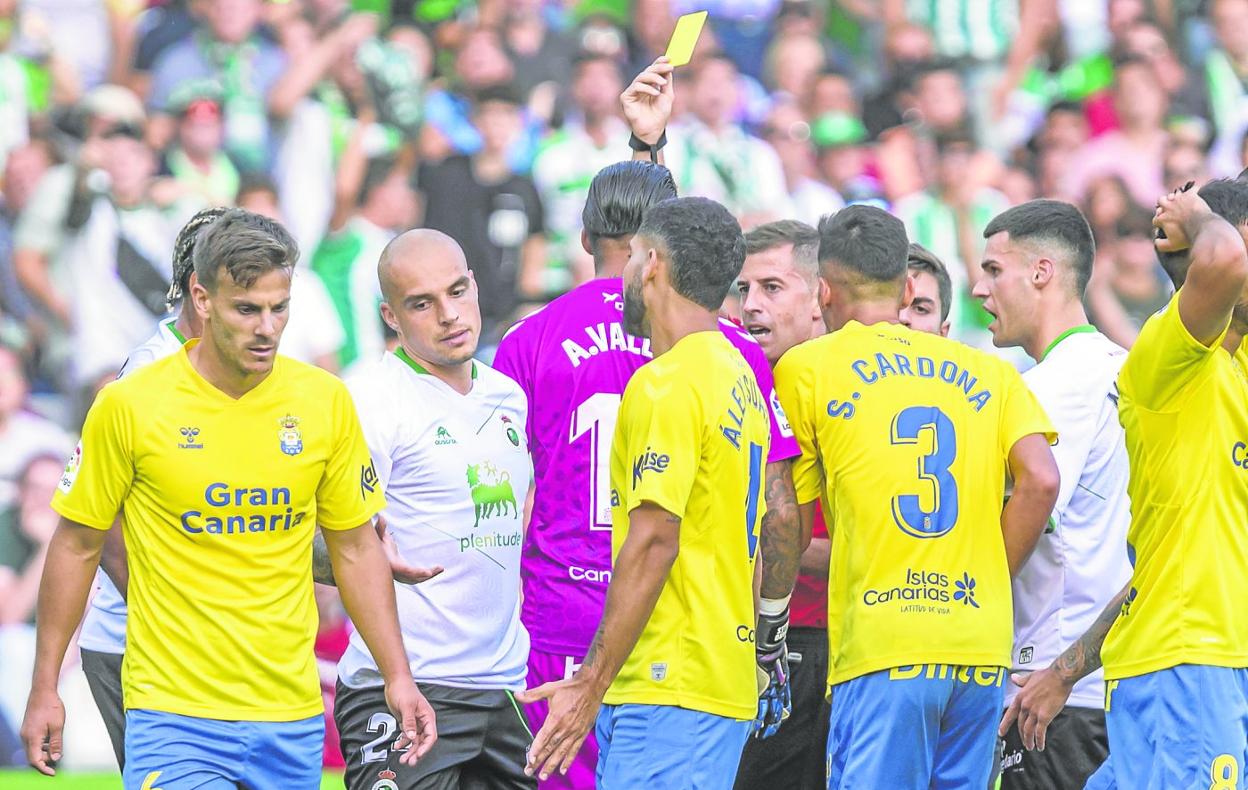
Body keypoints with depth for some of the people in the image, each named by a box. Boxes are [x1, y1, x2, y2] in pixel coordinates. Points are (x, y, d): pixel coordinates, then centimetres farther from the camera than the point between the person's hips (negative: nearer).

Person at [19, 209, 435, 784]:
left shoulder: (325, 401, 2)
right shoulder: (129, 406, -6)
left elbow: (356, 548, 12)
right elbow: (77, 546, 3)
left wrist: (398, 677, 6)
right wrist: (45, 688, 3)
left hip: (291, 718, 3)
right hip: (173, 712, -3)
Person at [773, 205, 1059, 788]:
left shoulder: (806, 368, 6)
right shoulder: (987, 372, 15)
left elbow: (790, 524, 6)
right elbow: (1040, 482, 2)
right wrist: (989, 582, 10)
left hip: (881, 646, -4)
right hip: (982, 644, 4)